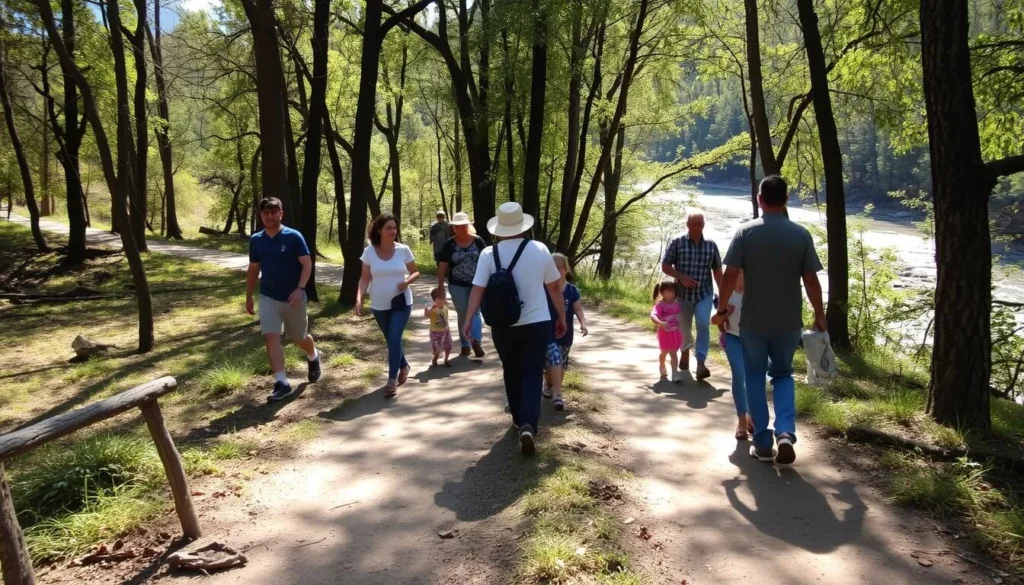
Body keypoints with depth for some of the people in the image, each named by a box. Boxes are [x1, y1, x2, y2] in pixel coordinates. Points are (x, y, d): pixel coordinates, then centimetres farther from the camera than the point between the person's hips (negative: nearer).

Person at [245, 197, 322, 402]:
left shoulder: (294, 237, -11)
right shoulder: (256, 240, 2)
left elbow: (307, 264, -14)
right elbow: (253, 270, 12)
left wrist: (300, 288, -27)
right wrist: (248, 297, 13)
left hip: (293, 298, -3)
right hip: (268, 298, 3)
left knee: (299, 338, 13)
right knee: (271, 337, -11)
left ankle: (313, 358, 46)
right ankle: (282, 383, -9)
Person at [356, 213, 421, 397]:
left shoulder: (403, 250, -7)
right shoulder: (369, 252, -6)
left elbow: (416, 272, 3)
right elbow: (365, 278, -2)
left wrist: (408, 281, -19)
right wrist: (359, 298, -16)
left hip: (401, 303, -2)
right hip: (380, 305, 2)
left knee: (394, 339, -12)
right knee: (391, 340, 15)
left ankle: (392, 381, -6)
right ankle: (403, 366, 40)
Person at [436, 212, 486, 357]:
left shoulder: (478, 241, -1)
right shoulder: (449, 244, -1)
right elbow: (442, 266, 1)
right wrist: (440, 286, -3)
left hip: (477, 283, -1)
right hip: (458, 286, 1)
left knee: (476, 311, -12)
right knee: (463, 315, 9)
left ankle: (475, 341, -23)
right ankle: (465, 345, 17)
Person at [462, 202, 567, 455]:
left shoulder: (489, 254, -6)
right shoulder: (539, 250, -4)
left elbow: (478, 289, -11)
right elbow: (555, 287, 3)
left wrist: (468, 319, -6)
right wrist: (562, 317, 13)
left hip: (503, 326, 1)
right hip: (537, 324, -1)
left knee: (512, 373, 20)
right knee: (532, 374, 3)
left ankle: (519, 419, 33)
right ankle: (528, 425, -15)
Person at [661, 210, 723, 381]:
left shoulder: (711, 245, 2)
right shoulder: (677, 243, -5)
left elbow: (717, 271, 8)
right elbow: (665, 266, -3)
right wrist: (681, 277, -18)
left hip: (704, 294, 0)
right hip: (683, 294, 0)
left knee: (703, 325, -18)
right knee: (684, 328, 14)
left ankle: (701, 364, -21)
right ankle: (685, 353, 42)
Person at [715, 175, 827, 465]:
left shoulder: (745, 232, -7)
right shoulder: (801, 235, -4)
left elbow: (730, 275, -10)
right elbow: (811, 280, -3)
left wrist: (723, 309, 3)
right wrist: (820, 316, 9)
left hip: (753, 320, -1)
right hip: (788, 321, 1)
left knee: (755, 377, 13)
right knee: (782, 374, 19)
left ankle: (763, 443, 14)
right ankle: (785, 433, -1)